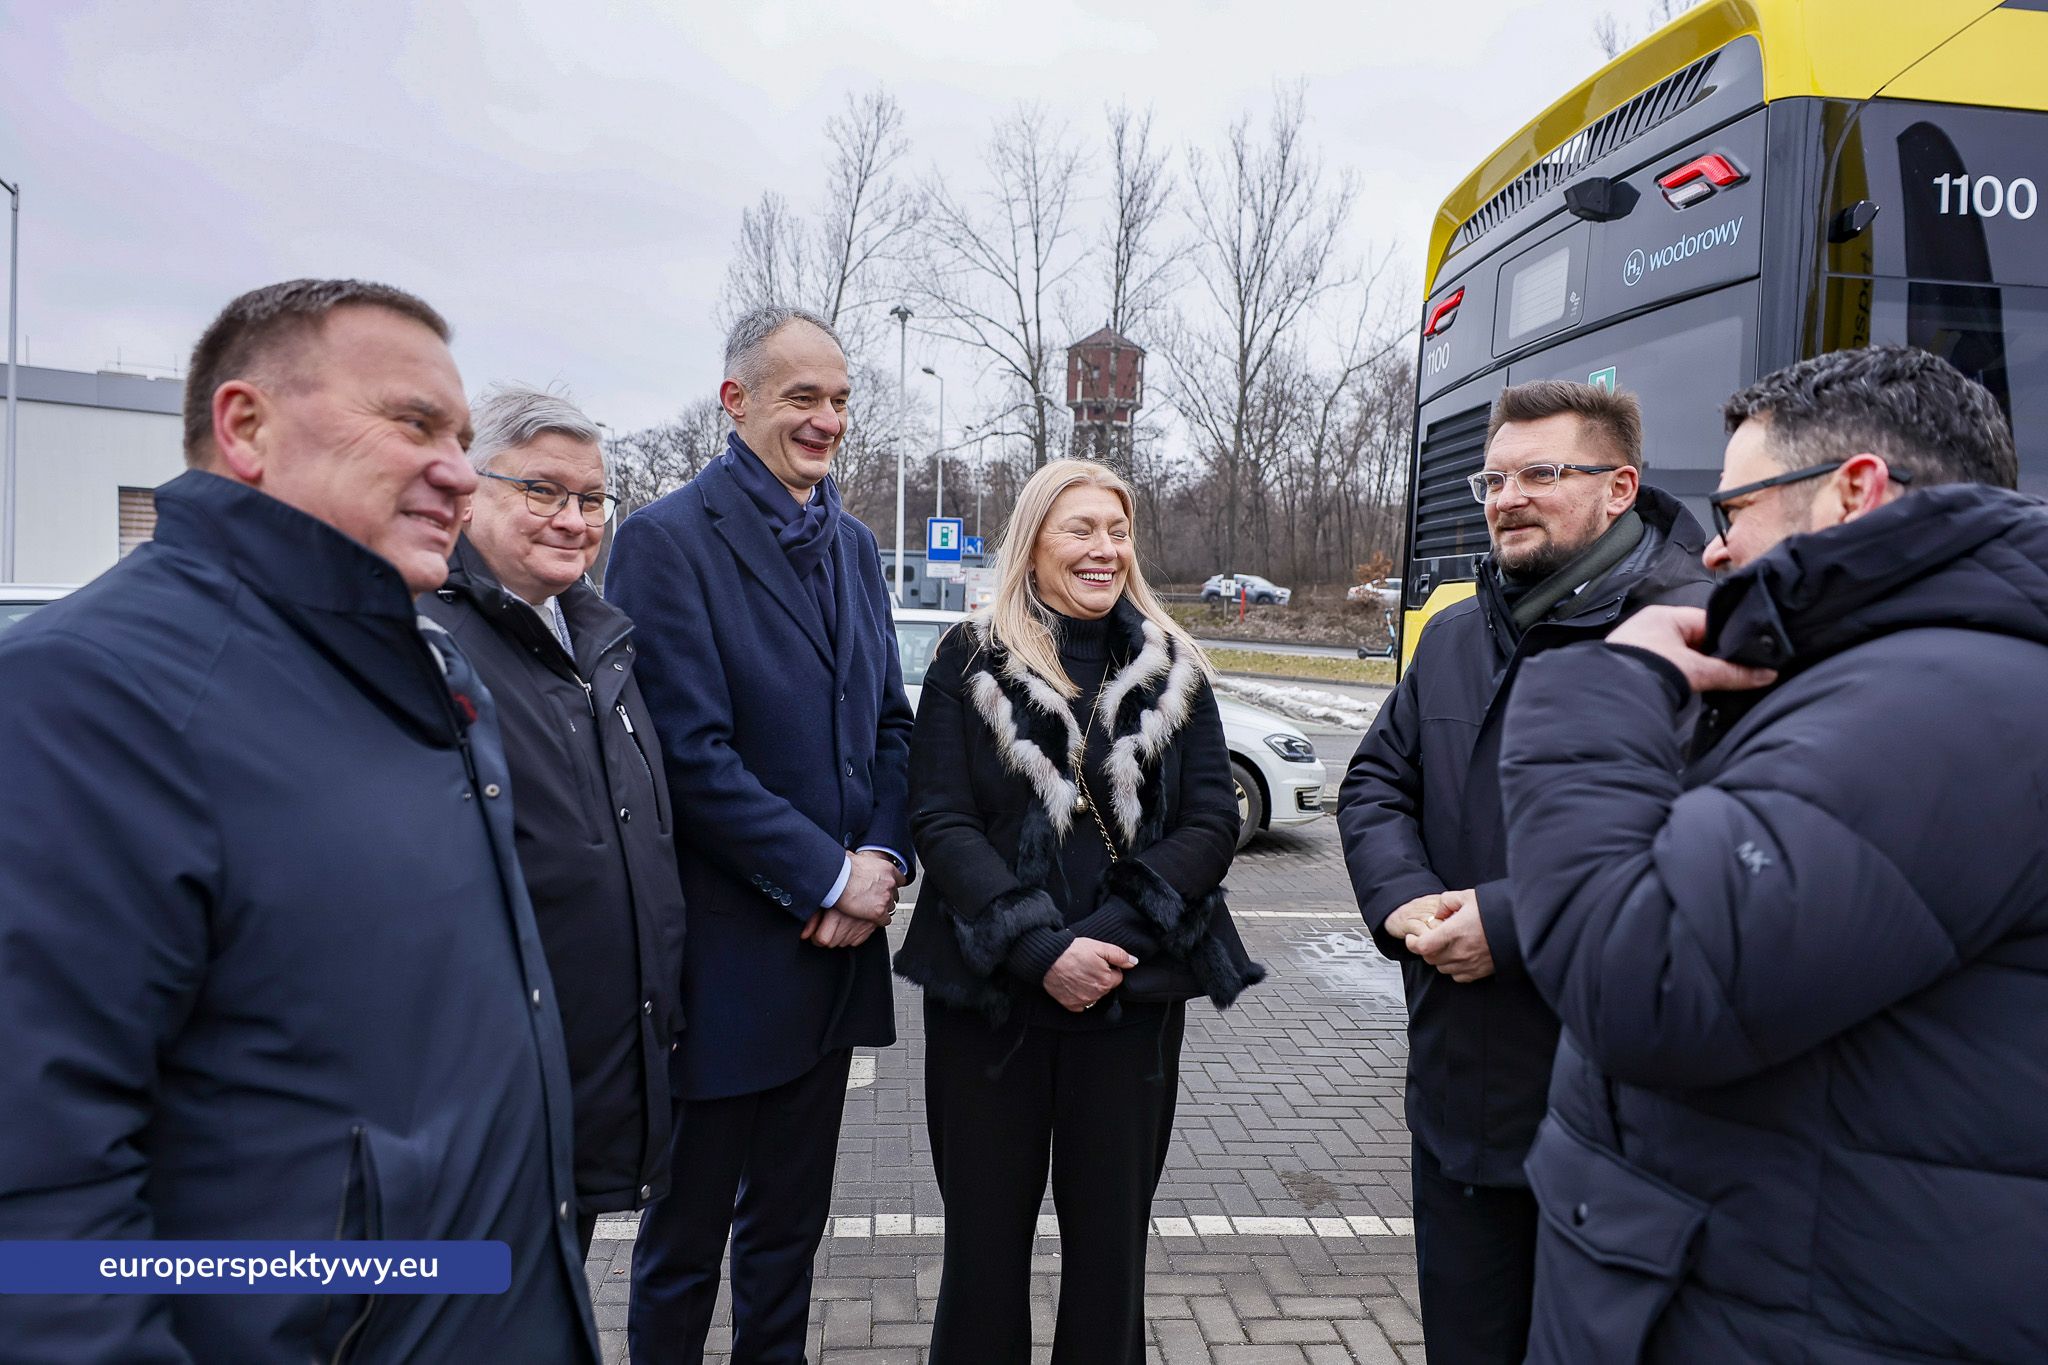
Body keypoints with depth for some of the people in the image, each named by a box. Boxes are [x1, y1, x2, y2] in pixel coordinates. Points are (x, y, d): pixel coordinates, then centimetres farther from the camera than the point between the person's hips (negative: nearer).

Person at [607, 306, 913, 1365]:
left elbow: (889, 724, 11)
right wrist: (831, 877, -16)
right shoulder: (668, 540, -12)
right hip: (725, 955, -6)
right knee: (688, 1230, 14)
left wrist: (882, 860, -6)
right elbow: (691, 754, -19)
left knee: (790, 1217, 22)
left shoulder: (852, 545, 10)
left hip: (835, 950, 6)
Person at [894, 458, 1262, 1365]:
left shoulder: (1173, 671, 5)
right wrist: (1040, 948, -18)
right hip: (987, 990, -1)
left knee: (1110, 1232, 11)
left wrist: (1114, 936, -15)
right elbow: (940, 819, -8)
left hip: (1133, 993, 2)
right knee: (985, 1230, 9)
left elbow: (1211, 824, -2)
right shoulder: (971, 661, 0)